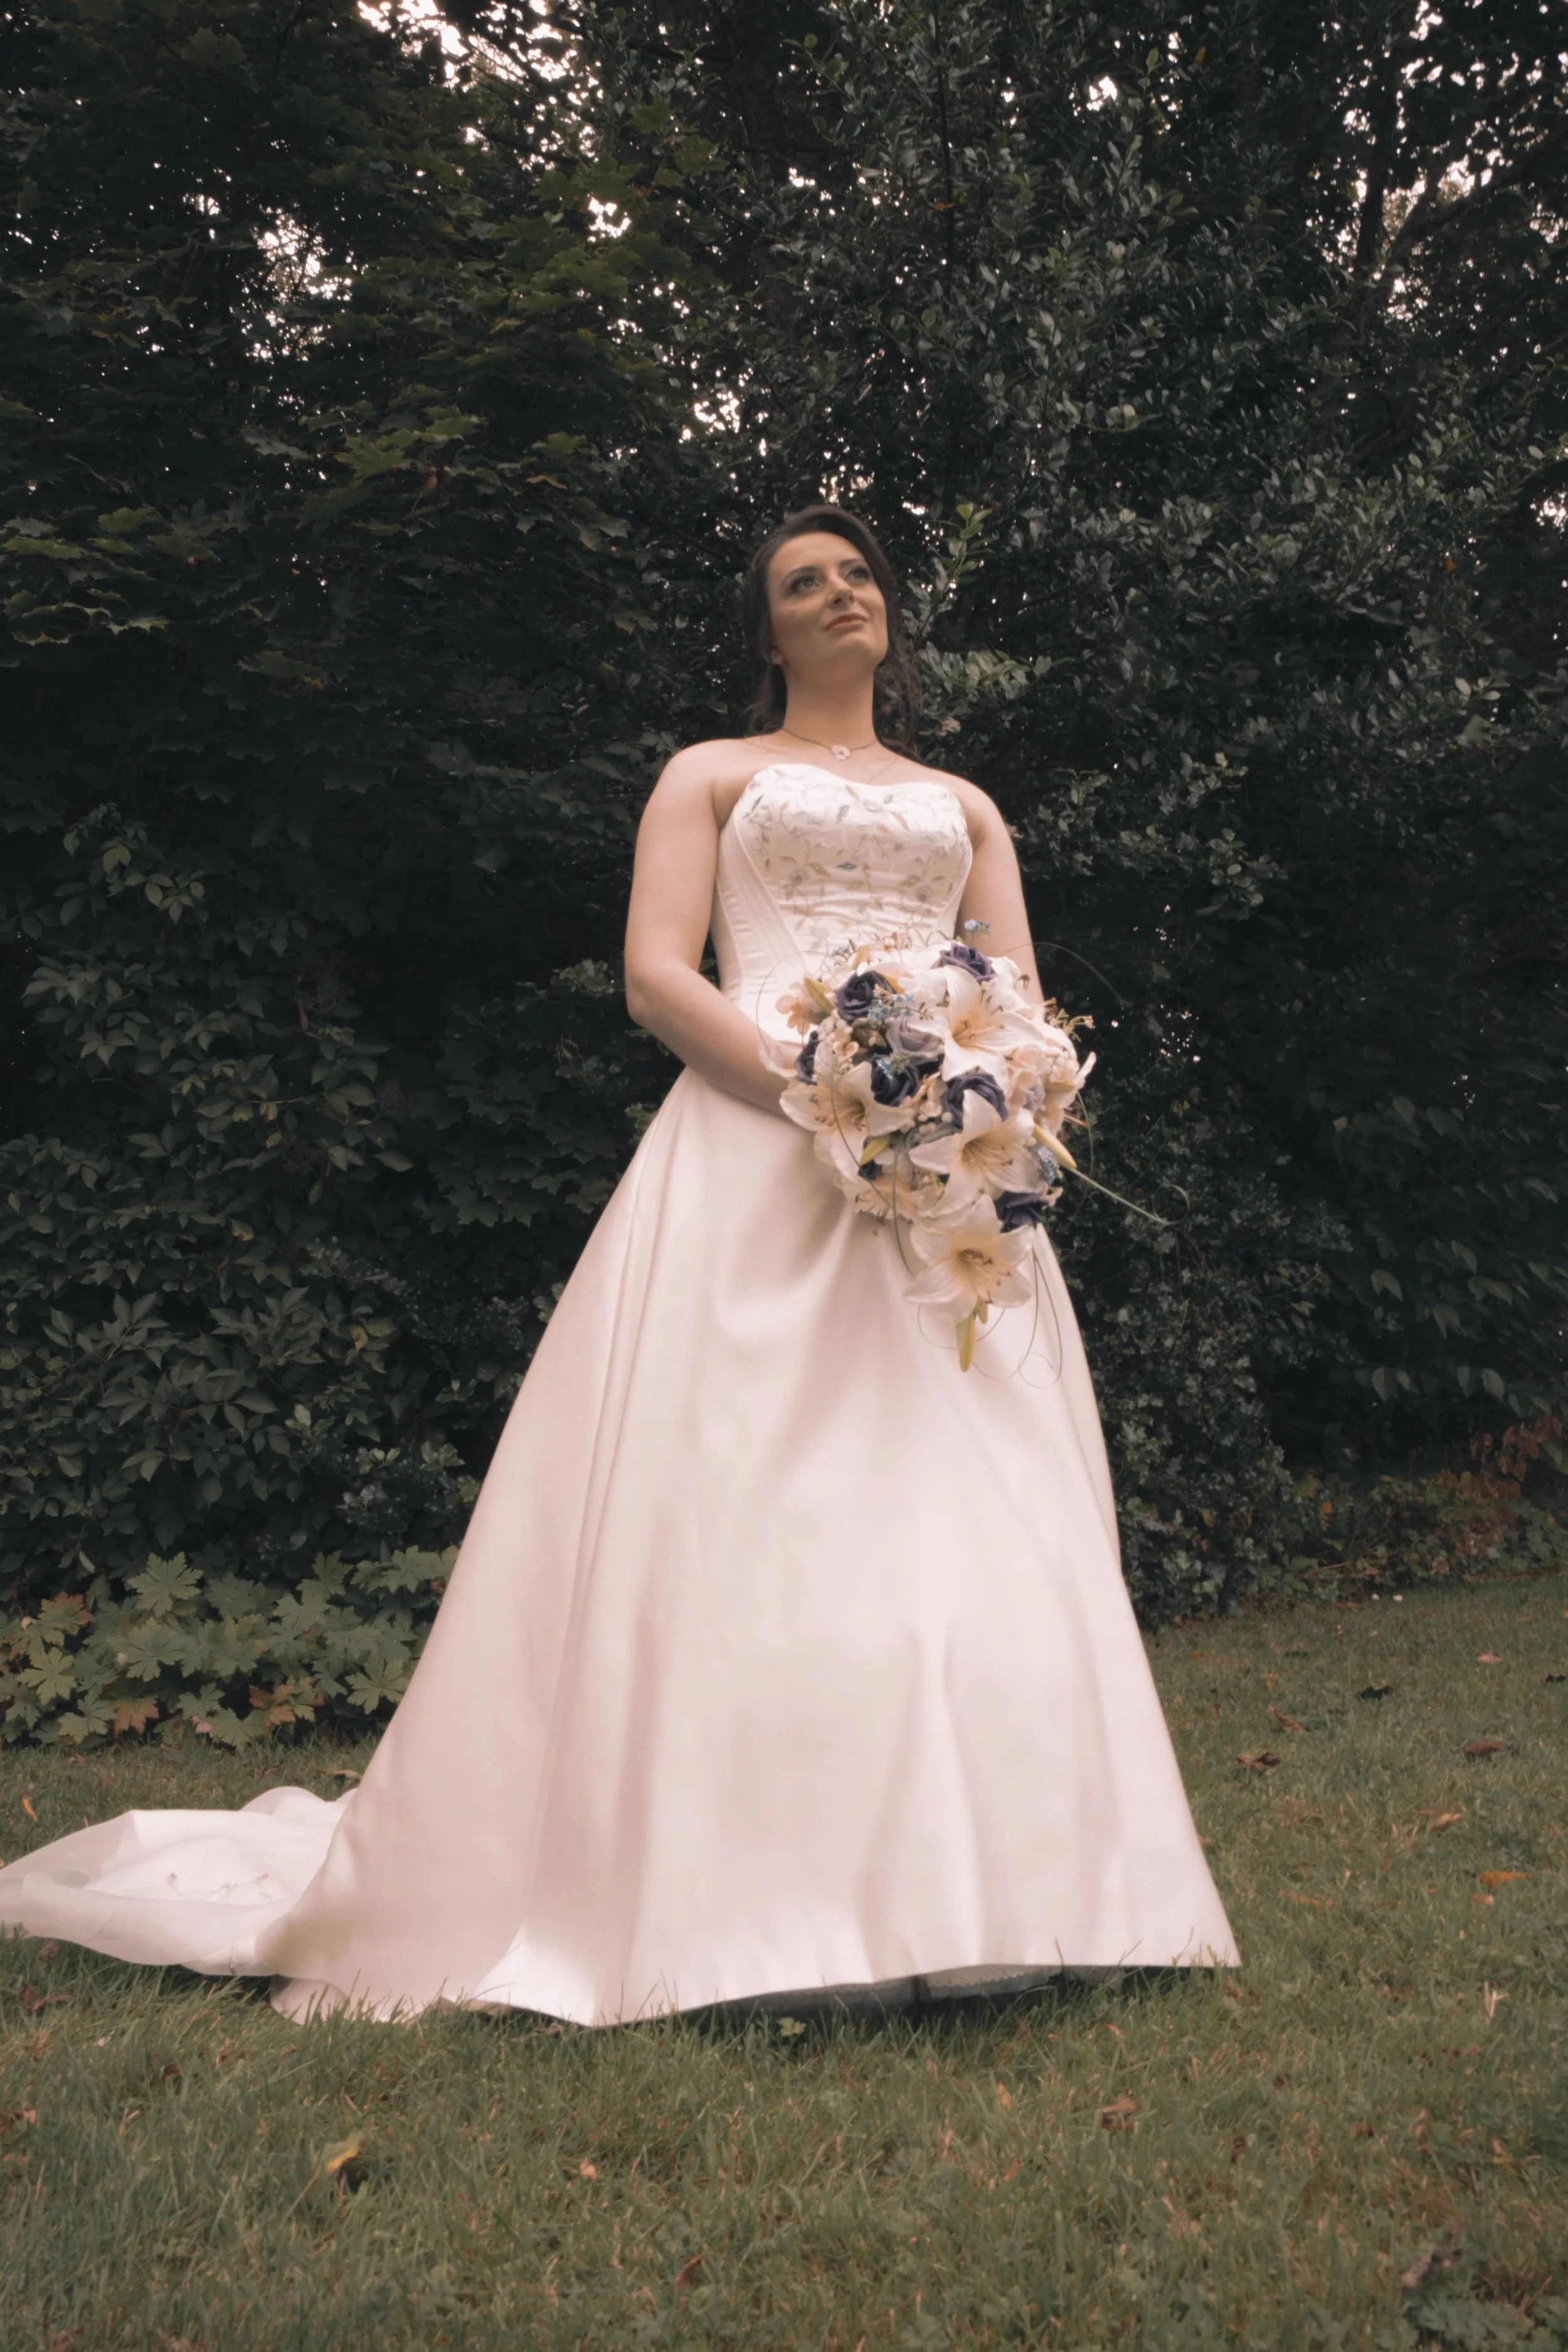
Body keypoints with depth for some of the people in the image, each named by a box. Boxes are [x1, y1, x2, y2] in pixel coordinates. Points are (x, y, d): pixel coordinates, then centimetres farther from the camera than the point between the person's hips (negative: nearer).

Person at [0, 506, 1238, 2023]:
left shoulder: (964, 805, 28)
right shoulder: (713, 777, 17)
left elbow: (1022, 1000, 17)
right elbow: (656, 976, 2)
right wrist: (807, 1080, -14)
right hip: (755, 1157, -3)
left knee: (969, 1518, -4)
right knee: (735, 1508, -12)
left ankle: (953, 1892, 2)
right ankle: (718, 1895, -4)